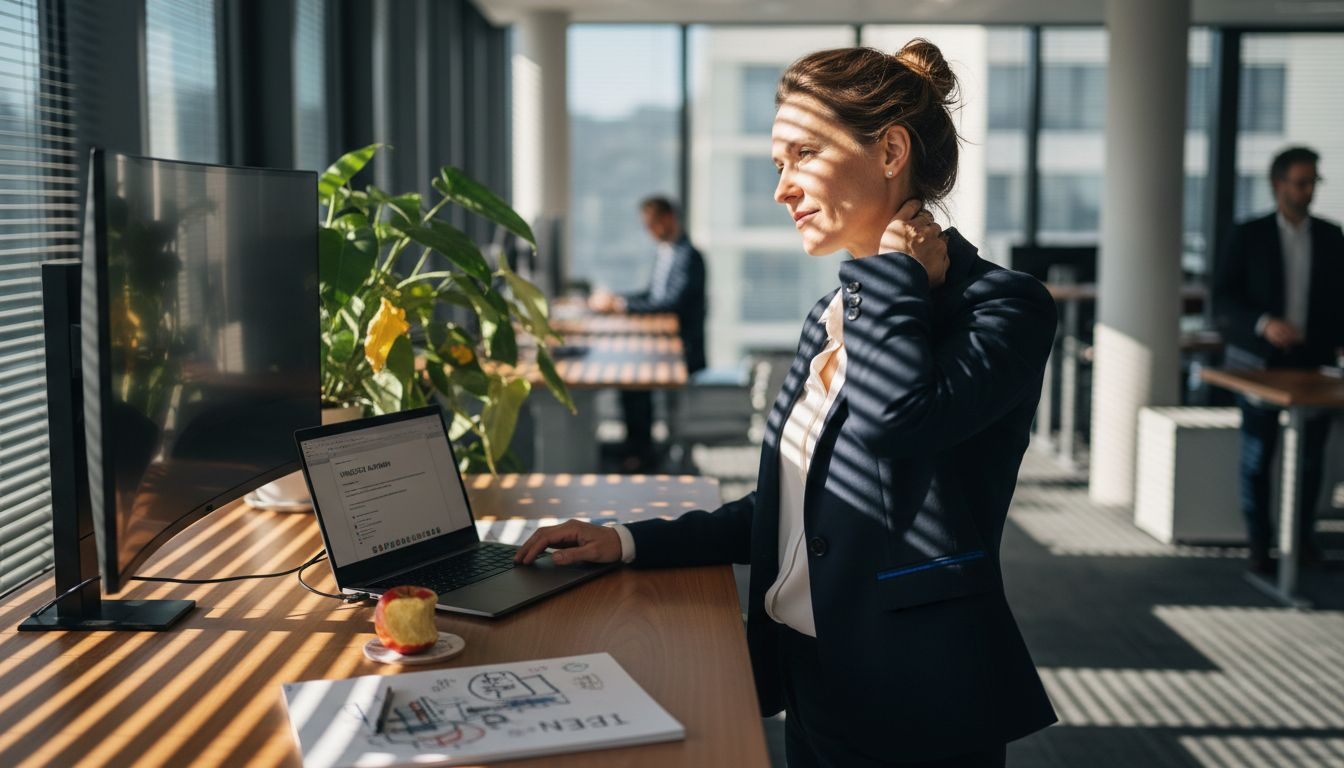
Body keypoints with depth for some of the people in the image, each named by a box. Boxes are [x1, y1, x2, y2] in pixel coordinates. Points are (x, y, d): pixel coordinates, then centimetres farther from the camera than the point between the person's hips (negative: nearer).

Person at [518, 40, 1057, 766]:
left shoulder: (1002, 308, -14)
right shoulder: (831, 317, 9)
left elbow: (894, 415, -34)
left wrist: (896, 267, -18)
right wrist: (630, 542, 6)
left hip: (917, 706, -7)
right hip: (810, 679, 7)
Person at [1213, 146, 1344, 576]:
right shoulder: (1248, 236, -1)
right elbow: (1222, 301, -6)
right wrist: (1263, 324, -20)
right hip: (1260, 362, -2)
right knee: (1257, 456, 3)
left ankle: (1303, 536, 24)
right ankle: (1259, 547, 14)